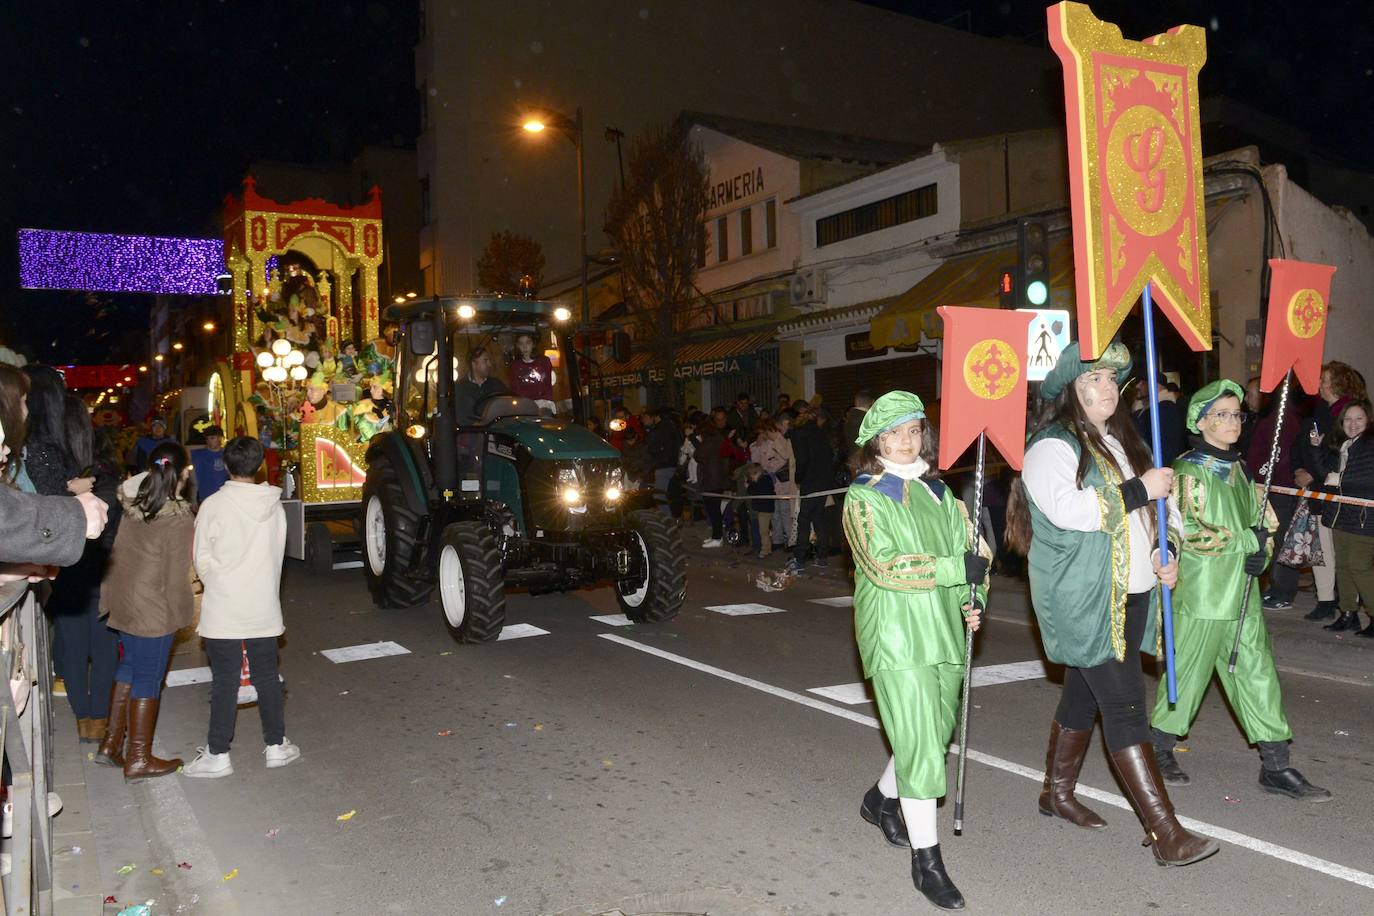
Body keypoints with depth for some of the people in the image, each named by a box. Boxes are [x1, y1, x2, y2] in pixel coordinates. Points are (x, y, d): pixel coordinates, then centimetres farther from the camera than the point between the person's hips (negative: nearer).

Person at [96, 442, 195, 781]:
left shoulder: (132, 505, -1)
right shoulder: (180, 521, -21)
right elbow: (176, 577, -16)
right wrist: (180, 613, -3)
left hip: (122, 601, 7)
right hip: (154, 611, -7)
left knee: (128, 667, 21)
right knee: (148, 679, 5)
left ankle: (111, 744, 31)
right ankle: (139, 758, 17)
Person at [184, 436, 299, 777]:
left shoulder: (214, 506, -12)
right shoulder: (274, 506, -1)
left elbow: (202, 561, -5)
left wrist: (217, 583, 13)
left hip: (224, 611, -3)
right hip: (264, 609, 3)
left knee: (225, 682, 4)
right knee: (266, 676, 13)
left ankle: (218, 755, 12)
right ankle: (276, 745, 21)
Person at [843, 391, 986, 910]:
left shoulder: (939, 493, 14)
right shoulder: (864, 497, -4)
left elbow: (969, 546, 16)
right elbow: (883, 566, -15)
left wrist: (974, 599, -3)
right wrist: (955, 568, -19)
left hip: (944, 632, 6)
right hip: (896, 636, -6)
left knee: (935, 732, 15)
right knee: (919, 742, -8)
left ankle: (882, 799, 42)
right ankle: (926, 860, 5)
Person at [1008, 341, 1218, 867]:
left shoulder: (1121, 442, 17)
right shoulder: (1052, 445, -10)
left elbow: (1140, 515, 26)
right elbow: (1069, 509, -24)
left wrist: (1162, 556, 10)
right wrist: (1141, 489, -18)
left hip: (1130, 595, 8)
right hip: (1083, 602, -8)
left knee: (1084, 695, 17)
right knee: (1125, 705, -10)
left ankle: (1057, 793, 31)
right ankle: (1165, 834, -8)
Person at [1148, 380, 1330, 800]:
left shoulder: (1240, 468, 14)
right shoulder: (1190, 468, -9)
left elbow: (1264, 522, 18)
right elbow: (1189, 532, -19)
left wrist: (1261, 555, -2)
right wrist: (1250, 540, -14)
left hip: (1243, 595, 7)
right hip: (1201, 595, -7)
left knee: (1259, 676, 7)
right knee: (1187, 674, 3)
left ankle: (1276, 766, 14)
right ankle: (1159, 750, 20)